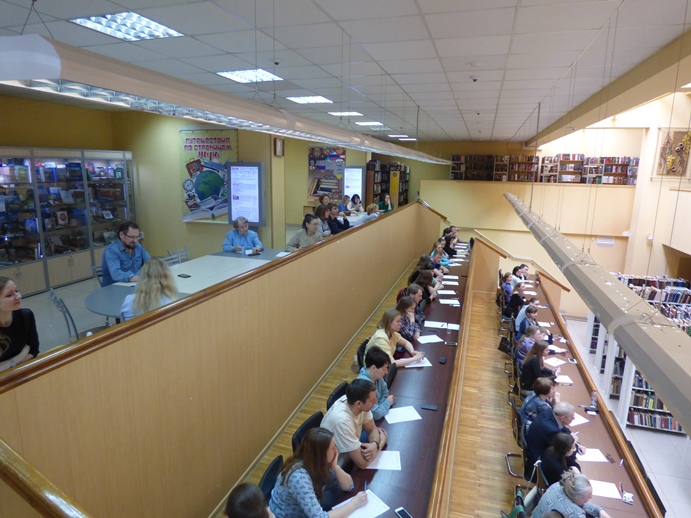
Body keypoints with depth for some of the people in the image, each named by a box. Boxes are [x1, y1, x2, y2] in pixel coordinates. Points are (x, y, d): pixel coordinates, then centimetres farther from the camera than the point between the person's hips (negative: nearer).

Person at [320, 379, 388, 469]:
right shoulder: (342, 421, -37)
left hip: (351, 454, 7)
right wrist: (381, 441, -16)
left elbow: (372, 429, -2)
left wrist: (375, 444, -24)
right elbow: (362, 463, -31)